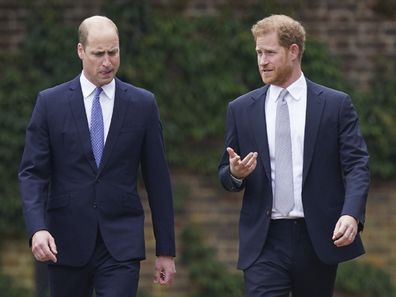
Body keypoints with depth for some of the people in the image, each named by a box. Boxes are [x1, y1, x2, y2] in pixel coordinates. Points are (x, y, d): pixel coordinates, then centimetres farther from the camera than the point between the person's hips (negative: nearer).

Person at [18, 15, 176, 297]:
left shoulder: (143, 104, 4)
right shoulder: (51, 102, 2)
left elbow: (157, 179, 6)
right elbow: (32, 173, -1)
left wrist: (166, 250, 5)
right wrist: (37, 229, -18)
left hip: (121, 245, -1)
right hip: (66, 242, 1)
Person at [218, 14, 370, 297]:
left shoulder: (335, 104, 3)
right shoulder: (241, 109, 9)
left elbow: (356, 165, -3)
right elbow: (226, 175, 14)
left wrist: (352, 214, -20)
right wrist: (235, 173, -11)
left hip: (318, 239, 0)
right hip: (264, 241, 1)